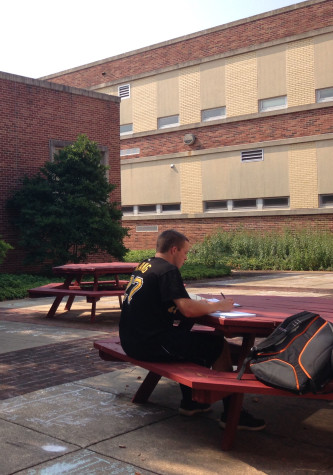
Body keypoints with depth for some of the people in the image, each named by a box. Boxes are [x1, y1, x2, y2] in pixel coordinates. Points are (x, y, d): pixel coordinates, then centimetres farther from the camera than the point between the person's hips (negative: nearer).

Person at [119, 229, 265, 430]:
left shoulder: (144, 265, 13)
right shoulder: (167, 270, -14)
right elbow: (188, 309, -23)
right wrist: (218, 305, -7)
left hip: (132, 341, 10)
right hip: (150, 344, -10)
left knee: (187, 340, 30)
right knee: (218, 344, -3)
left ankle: (189, 402, 31)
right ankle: (231, 413, 4)